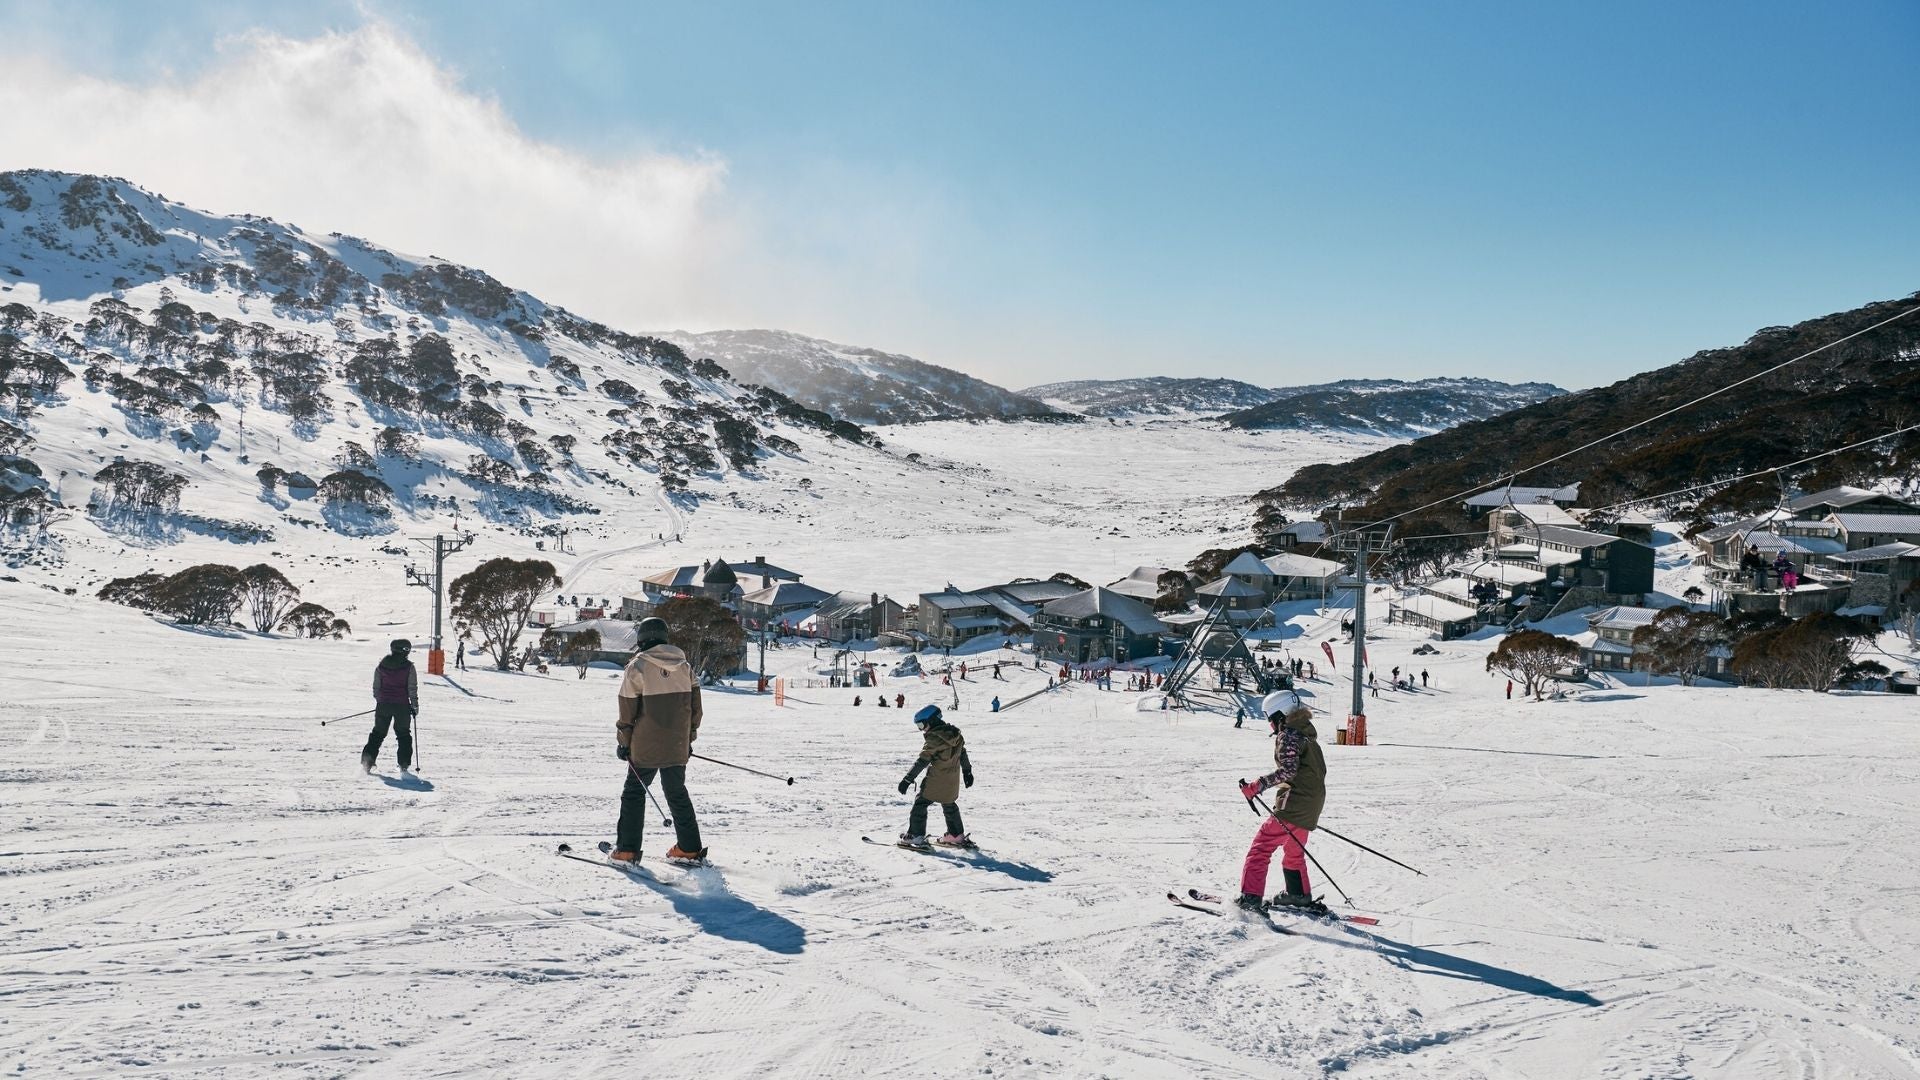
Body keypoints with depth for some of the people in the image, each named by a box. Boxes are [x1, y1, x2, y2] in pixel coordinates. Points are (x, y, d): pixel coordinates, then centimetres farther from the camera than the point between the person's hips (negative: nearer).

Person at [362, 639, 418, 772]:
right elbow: (412, 689, -5)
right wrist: (415, 706, 4)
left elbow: (376, 687, 7)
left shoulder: (381, 665, 2)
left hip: (383, 705, 2)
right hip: (402, 706, -2)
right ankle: (404, 764, 6)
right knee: (403, 734, 10)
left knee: (378, 733, 15)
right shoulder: (408, 667, -7)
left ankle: (368, 758, 0)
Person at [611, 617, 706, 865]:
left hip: (646, 747, -4)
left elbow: (627, 709, -7)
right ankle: (689, 849, 16)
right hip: (678, 747, 4)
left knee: (634, 792, 9)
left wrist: (624, 742, 4)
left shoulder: (637, 666, -9)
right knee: (677, 793, 15)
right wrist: (688, 738, 17)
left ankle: (627, 850, 8)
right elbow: (695, 705, 8)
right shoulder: (683, 665, 5)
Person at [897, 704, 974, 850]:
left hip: (936, 780, -8)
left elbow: (922, 761, -22)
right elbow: (963, 753, 14)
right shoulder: (955, 733, 3)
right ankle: (956, 836, 31)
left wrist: (907, 779, -20)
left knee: (920, 803, 2)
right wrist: (967, 771, 25)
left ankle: (915, 836, 1)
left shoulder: (934, 738, -20)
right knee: (949, 805, 23)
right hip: (953, 780, 8)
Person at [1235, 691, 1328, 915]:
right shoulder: (1306, 731, 17)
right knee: (1294, 851, 26)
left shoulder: (1287, 735, -11)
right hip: (1312, 803, 10)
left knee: (1262, 845, -9)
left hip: (1293, 803, -10)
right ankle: (1300, 895, 38)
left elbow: (1288, 770, -23)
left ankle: (1250, 897, -16)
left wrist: (1259, 785, -25)